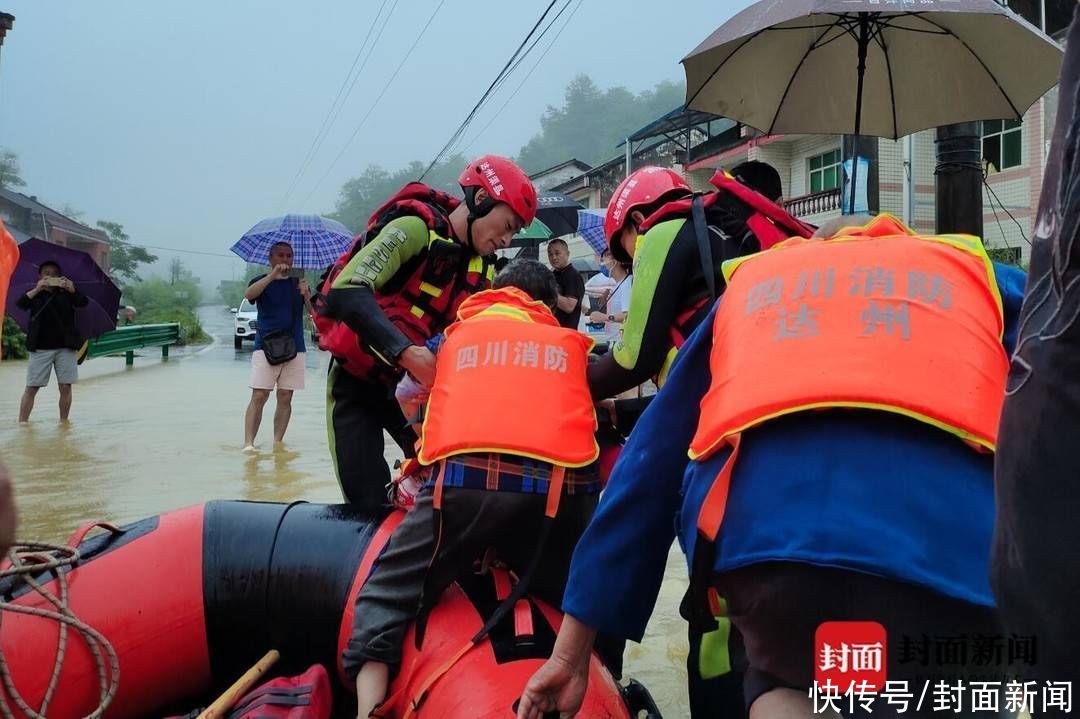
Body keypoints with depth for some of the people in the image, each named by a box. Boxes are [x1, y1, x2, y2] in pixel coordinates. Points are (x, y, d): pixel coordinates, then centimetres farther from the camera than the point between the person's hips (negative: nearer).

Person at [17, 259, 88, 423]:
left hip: (65, 347, 1)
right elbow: (20, 304, -10)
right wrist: (37, 290, -22)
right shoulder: (35, 293, 6)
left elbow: (83, 303, -8)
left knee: (65, 387, 1)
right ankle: (22, 422, 1)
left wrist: (72, 289, -26)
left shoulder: (66, 292, 6)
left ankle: (63, 421, 12)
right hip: (40, 348, -1)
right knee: (32, 387, -1)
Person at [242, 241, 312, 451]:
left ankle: (278, 443, 9)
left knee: (285, 398, 3)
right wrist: (272, 276, -30)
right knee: (259, 396, -10)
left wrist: (307, 295, -19)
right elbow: (248, 294, -18)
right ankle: (248, 443, -12)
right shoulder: (262, 281, 5)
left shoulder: (298, 282, 12)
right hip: (265, 347, -3)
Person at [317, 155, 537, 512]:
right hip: (358, 379, -6)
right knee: (369, 502, -11)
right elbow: (346, 292, -33)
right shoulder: (416, 228, -20)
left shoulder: (483, 270, 4)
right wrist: (407, 353, -44)